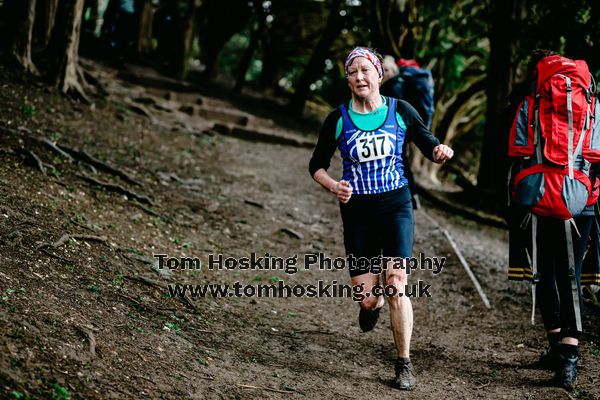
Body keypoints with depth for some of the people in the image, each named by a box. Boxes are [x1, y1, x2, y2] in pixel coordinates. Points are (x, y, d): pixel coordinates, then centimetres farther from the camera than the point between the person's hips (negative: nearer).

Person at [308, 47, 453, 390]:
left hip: (396, 206, -1)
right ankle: (373, 302, 40)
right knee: (367, 297, -1)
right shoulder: (338, 120, -1)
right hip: (357, 211, 1)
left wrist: (442, 152, -17)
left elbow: (430, 147, 7)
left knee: (396, 284, -15)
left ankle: (404, 364, 0)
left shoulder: (400, 111, -1)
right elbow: (317, 165, 9)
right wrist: (334, 186, -12)